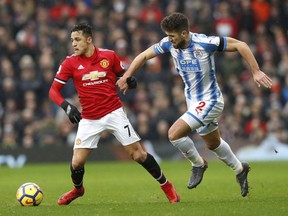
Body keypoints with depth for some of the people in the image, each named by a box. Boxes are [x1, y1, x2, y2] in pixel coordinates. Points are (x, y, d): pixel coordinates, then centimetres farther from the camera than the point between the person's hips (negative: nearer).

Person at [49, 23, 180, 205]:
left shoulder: (109, 56, -2)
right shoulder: (70, 63, -3)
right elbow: (53, 90, -3)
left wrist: (130, 81, -13)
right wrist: (66, 105, -21)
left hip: (114, 113, -1)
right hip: (89, 120, 1)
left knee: (138, 154, -5)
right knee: (77, 163, -6)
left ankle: (166, 185, 13)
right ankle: (78, 189, 27)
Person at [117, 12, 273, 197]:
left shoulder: (204, 43, -26)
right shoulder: (169, 44, -9)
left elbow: (240, 45, -21)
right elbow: (144, 56, 5)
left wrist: (256, 72, -23)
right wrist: (126, 77, -3)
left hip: (209, 101, -7)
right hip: (194, 101, 7)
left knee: (174, 134, -19)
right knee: (213, 144, 23)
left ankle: (198, 164, 6)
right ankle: (240, 169, 46)